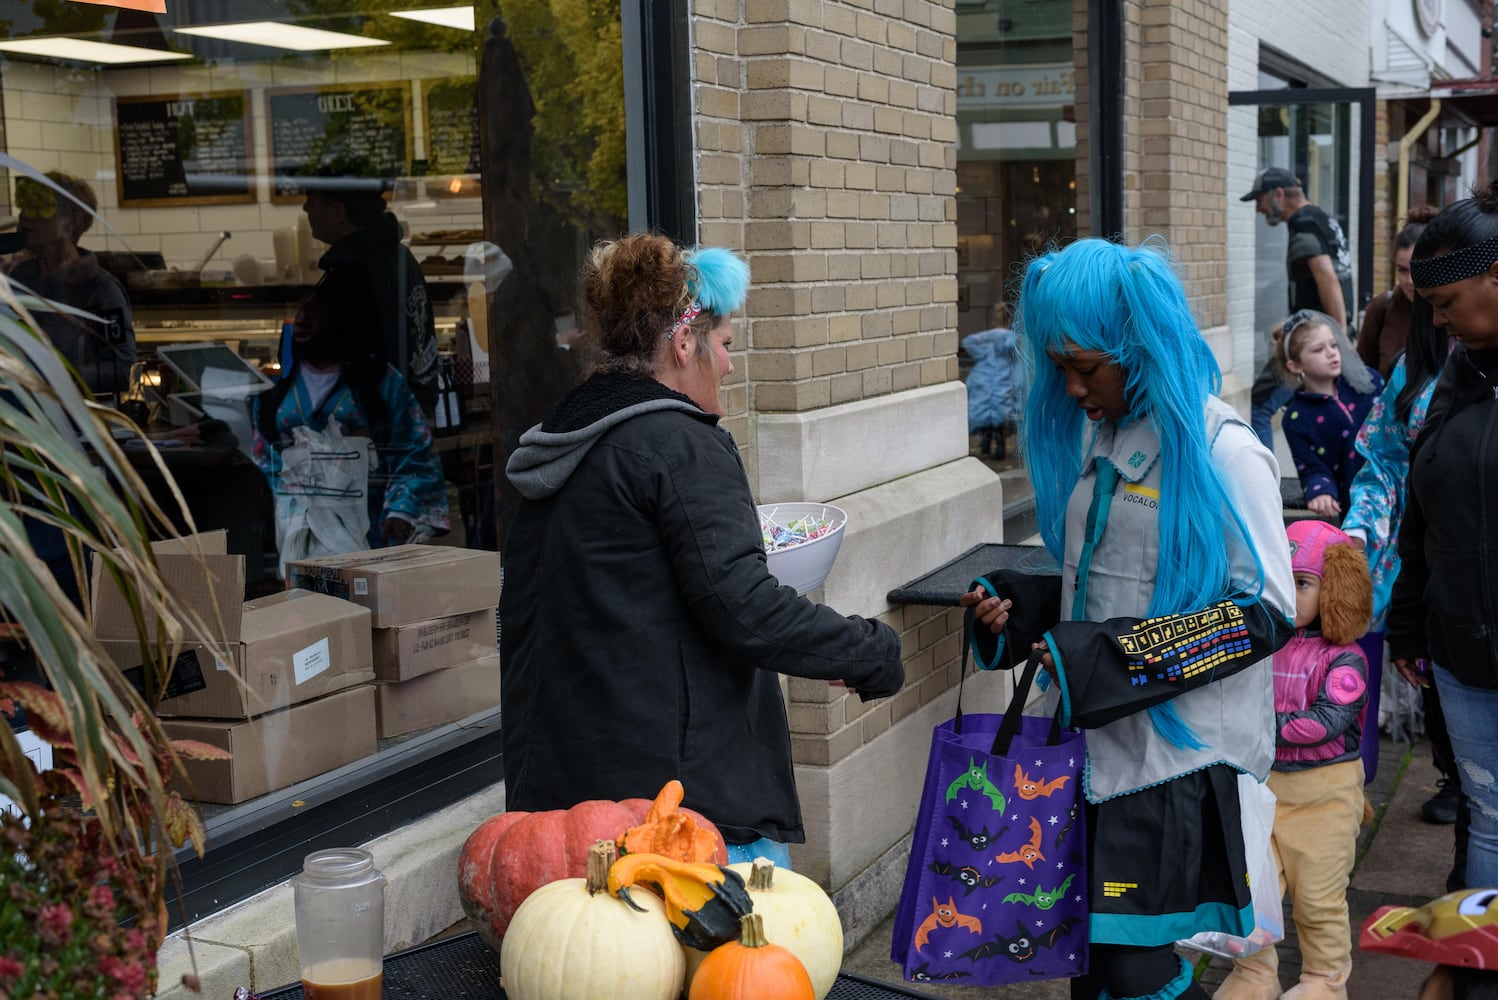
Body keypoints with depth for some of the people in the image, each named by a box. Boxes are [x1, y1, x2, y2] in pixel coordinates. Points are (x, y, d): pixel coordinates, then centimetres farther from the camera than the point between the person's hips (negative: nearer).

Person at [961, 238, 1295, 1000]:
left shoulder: (1222, 452, -14)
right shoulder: (1093, 434, 8)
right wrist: (1017, 611, 0)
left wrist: (1114, 658, -19)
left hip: (1177, 743, -7)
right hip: (1093, 729, 7)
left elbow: (1267, 610, -16)